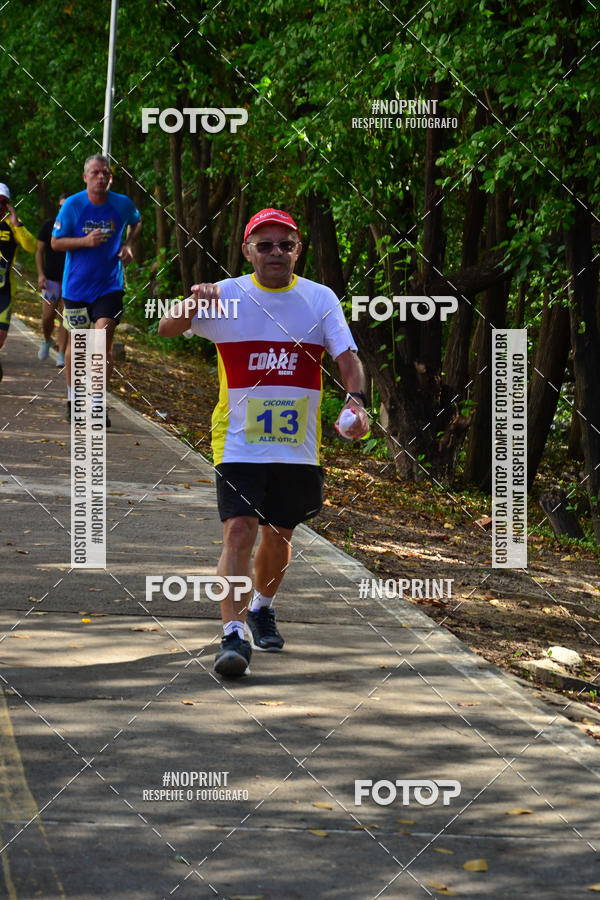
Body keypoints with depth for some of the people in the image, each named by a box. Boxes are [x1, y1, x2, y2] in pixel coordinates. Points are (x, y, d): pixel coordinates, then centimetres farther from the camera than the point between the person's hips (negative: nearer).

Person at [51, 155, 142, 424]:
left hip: (109, 284, 0)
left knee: (105, 338, -15)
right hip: (76, 285, 0)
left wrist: (128, 244, 0)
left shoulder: (123, 205, -5)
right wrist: (85, 241, -21)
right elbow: (55, 242, -5)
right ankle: (72, 398, 30)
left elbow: (136, 222, 19)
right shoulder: (72, 205, -10)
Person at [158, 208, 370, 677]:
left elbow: (348, 358, -5)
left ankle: (262, 608, 42)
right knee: (239, 531, -16)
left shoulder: (320, 299, 0)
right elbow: (167, 329, -14)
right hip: (239, 442, -3)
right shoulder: (227, 296, -5)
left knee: (278, 537, 14)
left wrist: (356, 401, -26)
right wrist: (193, 305, -37)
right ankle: (233, 634, -18)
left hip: (298, 445, 3)